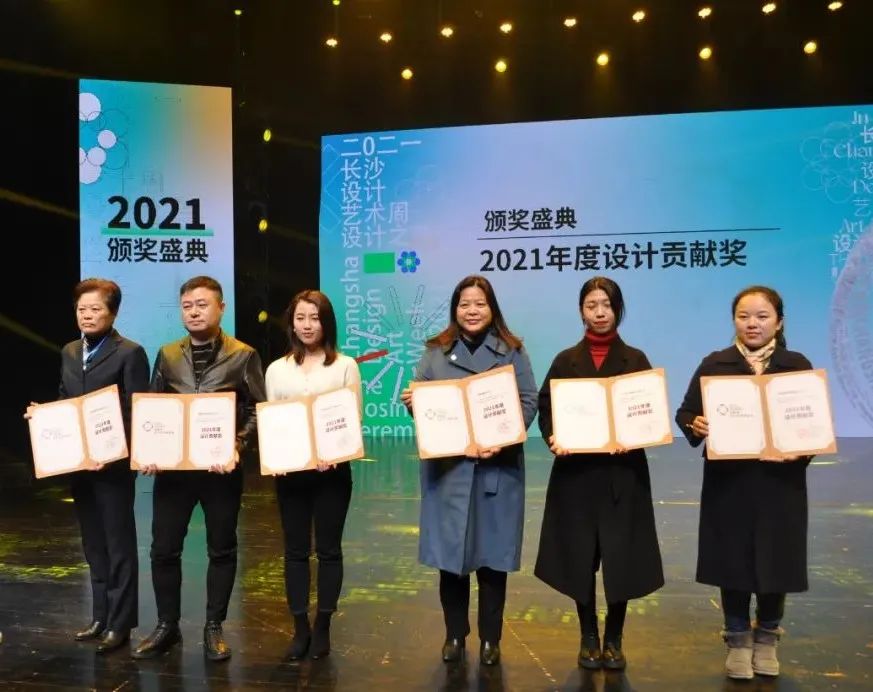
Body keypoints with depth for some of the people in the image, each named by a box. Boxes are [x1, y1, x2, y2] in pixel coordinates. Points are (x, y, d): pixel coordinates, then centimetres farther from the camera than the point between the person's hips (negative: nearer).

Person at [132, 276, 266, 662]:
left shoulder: (243, 356, -3)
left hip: (221, 467, -3)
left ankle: (214, 628, 24)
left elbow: (257, 412, -4)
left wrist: (237, 448, -19)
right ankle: (167, 626, 26)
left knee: (221, 549, 8)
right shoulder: (167, 355, 8)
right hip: (172, 465, 3)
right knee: (163, 549, 8)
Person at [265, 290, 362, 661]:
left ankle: (322, 627, 20)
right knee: (295, 549, 8)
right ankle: (300, 628, 19)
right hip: (289, 470, 2)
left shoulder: (345, 365, 1)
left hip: (332, 468, -2)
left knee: (328, 548, 6)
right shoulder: (277, 369, 9)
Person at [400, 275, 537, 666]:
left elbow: (528, 401, -2)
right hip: (447, 468, 1)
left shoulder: (512, 352, 5)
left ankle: (490, 639, 22)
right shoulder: (436, 352, 10)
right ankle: (454, 635, 23)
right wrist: (411, 404, -16)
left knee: (493, 554, 6)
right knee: (450, 553, 5)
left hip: (497, 468, -1)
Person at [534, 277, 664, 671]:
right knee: (580, 558, 6)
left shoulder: (635, 360, 5)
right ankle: (589, 639, 23)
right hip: (576, 472, 1)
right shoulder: (566, 361, 6)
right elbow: (546, 409, 3)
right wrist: (553, 439, -17)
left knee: (622, 557, 2)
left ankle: (614, 640, 20)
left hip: (623, 472, 0)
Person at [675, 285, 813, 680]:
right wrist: (695, 426, -23)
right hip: (728, 483, -1)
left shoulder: (797, 366, 1)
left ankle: (766, 638, 33)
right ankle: (738, 639, 27)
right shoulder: (714, 365, -1)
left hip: (779, 483, 1)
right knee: (733, 561, 7)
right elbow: (686, 412, -1)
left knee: (776, 561, 10)